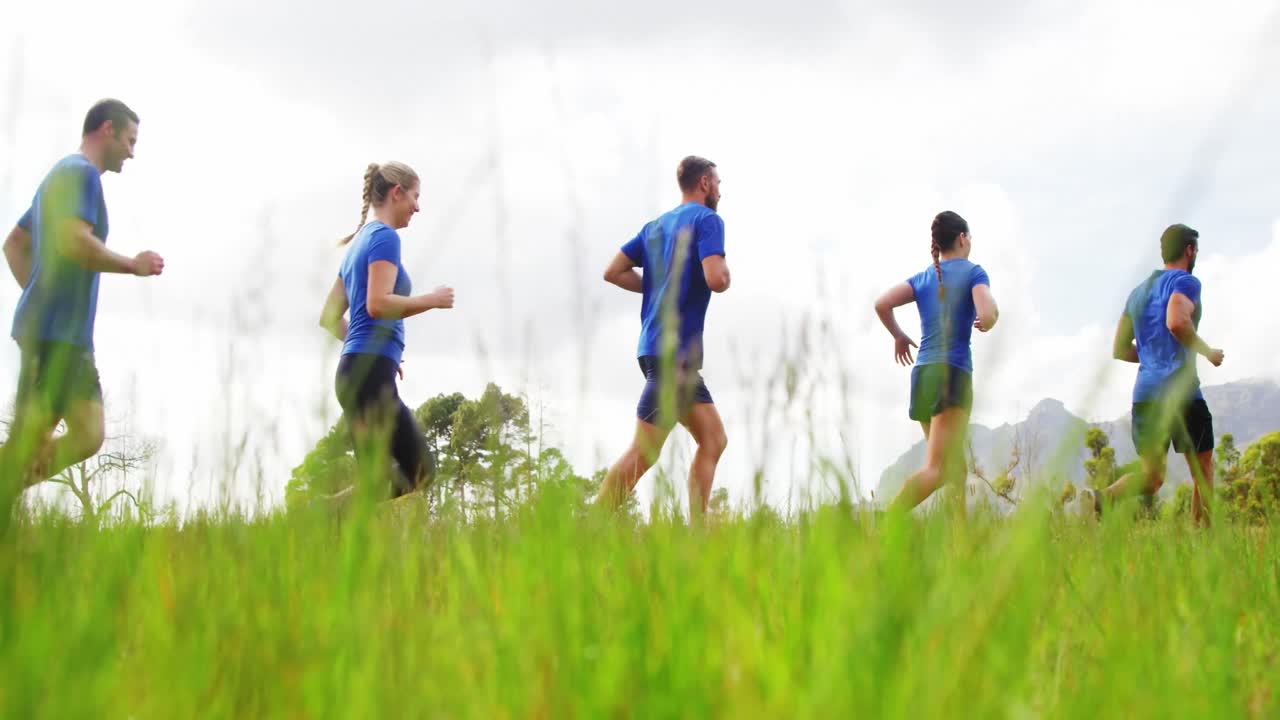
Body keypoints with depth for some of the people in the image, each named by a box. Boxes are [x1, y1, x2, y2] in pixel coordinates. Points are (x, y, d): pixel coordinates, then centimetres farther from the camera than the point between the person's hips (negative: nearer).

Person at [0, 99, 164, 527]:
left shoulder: (62, 175, 23)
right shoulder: (80, 173, -8)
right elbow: (75, 242, -23)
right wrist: (135, 266, -11)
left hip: (69, 335, 10)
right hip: (54, 331, -10)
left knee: (88, 437, 4)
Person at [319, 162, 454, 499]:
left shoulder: (359, 243, 20)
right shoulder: (385, 238, -7)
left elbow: (329, 317, 22)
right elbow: (378, 304, -21)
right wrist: (431, 300, -7)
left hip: (355, 371, 10)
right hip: (371, 373, -10)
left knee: (418, 470, 8)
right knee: (374, 485, -8)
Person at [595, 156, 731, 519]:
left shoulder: (655, 226, 18)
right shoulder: (707, 220, -6)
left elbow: (613, 272, 15)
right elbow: (716, 279, -20)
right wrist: (726, 272, 2)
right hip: (675, 352, -9)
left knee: (714, 440, 12)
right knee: (643, 454, -11)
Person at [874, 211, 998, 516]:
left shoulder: (923, 278, 15)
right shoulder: (974, 273, 1)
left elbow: (881, 304, 1)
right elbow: (988, 316, -14)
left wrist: (898, 336, 17)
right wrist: (987, 323, 9)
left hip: (922, 375, 7)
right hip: (953, 373, -7)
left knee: (955, 468, 14)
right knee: (935, 470, -17)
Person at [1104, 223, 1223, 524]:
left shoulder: (1137, 293, 20)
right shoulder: (1185, 282, -3)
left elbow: (1120, 349, 19)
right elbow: (1177, 322, -23)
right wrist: (1207, 352, -9)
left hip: (1145, 393, 6)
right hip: (1181, 391, -6)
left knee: (1152, 479, 6)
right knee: (1202, 471, 9)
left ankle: (1103, 498, -21)